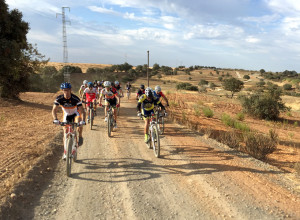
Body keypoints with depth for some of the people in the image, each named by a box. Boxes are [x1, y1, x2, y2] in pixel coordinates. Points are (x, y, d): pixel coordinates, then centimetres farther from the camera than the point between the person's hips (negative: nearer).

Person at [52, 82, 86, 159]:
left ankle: (80, 137, -6)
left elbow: (82, 111, -35)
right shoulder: (59, 98, -25)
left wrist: (83, 120, -52)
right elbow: (54, 110, -28)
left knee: (79, 124, -35)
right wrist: (55, 119, -47)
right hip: (66, 115, 2)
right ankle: (65, 152, 15)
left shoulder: (76, 99, -32)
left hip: (75, 114, -2)